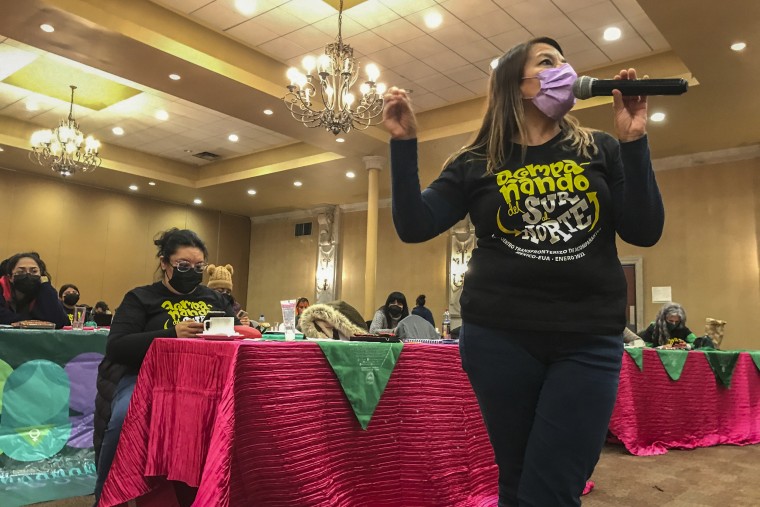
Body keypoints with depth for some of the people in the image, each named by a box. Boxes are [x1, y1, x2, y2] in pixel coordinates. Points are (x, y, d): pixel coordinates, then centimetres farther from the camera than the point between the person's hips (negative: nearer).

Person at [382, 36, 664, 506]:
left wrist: (634, 140, -7)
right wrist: (405, 142, -8)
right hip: (500, 336, 0)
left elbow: (644, 232, 0)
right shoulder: (477, 163, 5)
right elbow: (414, 227, -2)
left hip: (589, 339, 1)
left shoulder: (600, 150, 8)